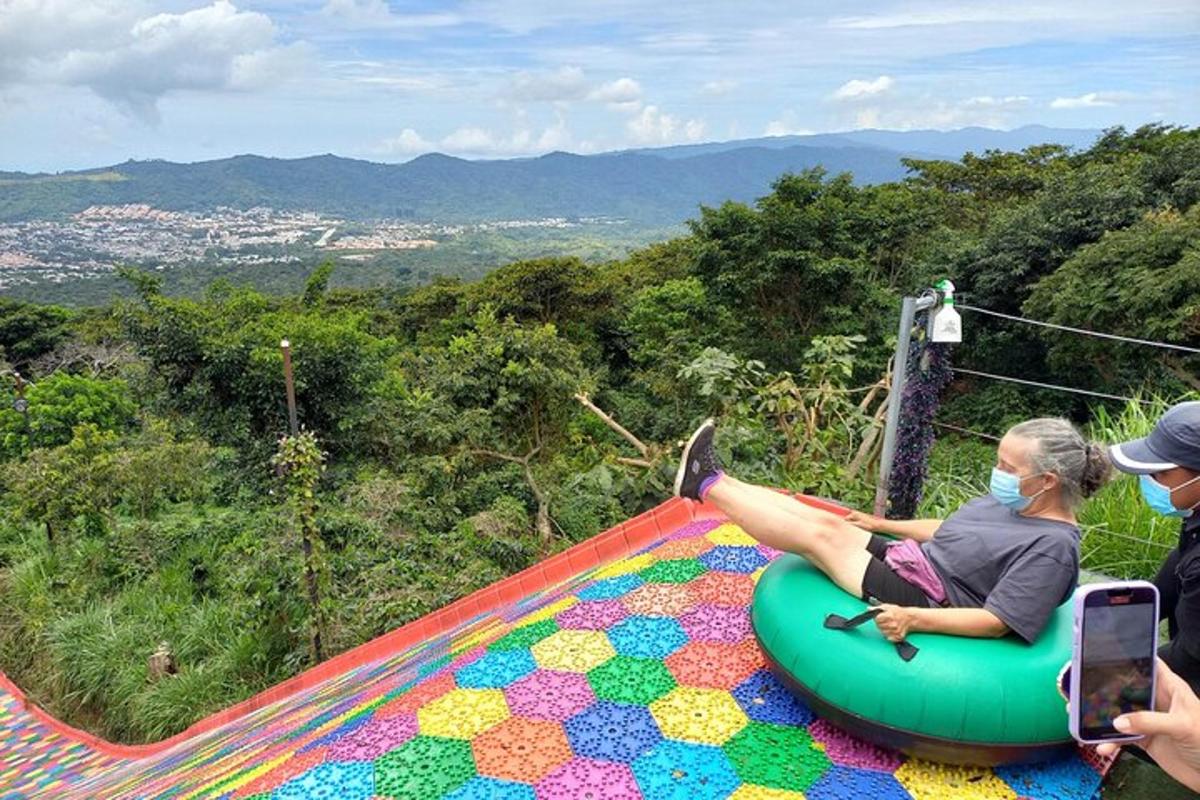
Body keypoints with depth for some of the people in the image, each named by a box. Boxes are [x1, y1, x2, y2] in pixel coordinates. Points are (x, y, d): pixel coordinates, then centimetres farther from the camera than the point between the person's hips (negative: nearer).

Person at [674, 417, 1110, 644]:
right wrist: (883, 525, 24)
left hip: (921, 597, -8)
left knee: (817, 533, -11)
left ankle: (708, 486, -1)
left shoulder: (1052, 546, -20)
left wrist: (914, 618, -32)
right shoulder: (1011, 502, 8)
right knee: (825, 519, -2)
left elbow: (998, 621, -24)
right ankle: (712, 481, 4)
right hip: (909, 559, 8)